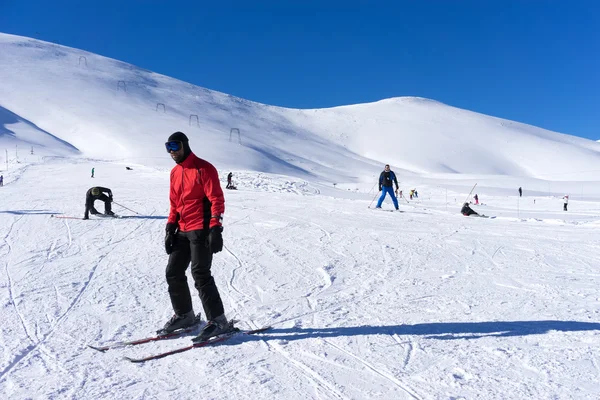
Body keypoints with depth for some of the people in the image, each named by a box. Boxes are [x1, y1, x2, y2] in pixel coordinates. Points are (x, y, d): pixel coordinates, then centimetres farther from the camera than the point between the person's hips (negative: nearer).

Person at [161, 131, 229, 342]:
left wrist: (215, 229, -22)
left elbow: (217, 200, -14)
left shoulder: (204, 169, -9)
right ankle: (184, 315, 24)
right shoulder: (175, 172, 15)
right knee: (173, 272, 9)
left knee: (200, 274, -11)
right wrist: (170, 228, 12)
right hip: (183, 231, 8)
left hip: (201, 230, -8)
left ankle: (217, 320, -1)